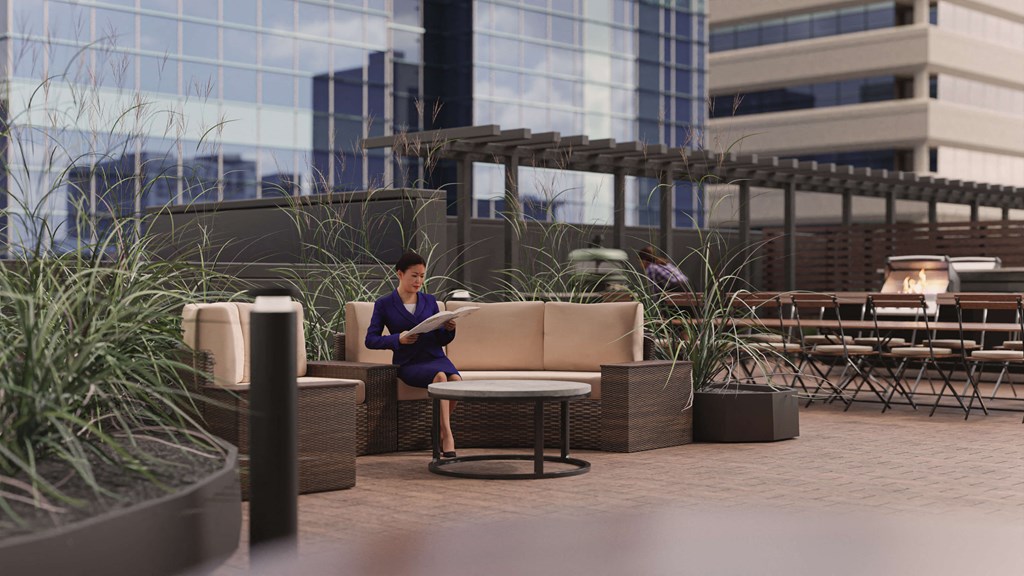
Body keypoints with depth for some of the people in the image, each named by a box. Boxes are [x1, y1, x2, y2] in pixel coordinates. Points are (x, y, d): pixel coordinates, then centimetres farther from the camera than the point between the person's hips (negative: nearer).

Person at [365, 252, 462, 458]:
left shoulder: (429, 301, 15)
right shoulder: (384, 304, 4)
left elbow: (441, 340, 16)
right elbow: (370, 340, -2)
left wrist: (449, 330, -8)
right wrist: (398, 339, -18)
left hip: (436, 357, 4)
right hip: (409, 363, -4)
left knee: (456, 379, -31)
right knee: (440, 376, -36)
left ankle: (440, 433, -12)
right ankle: (448, 436, -35)